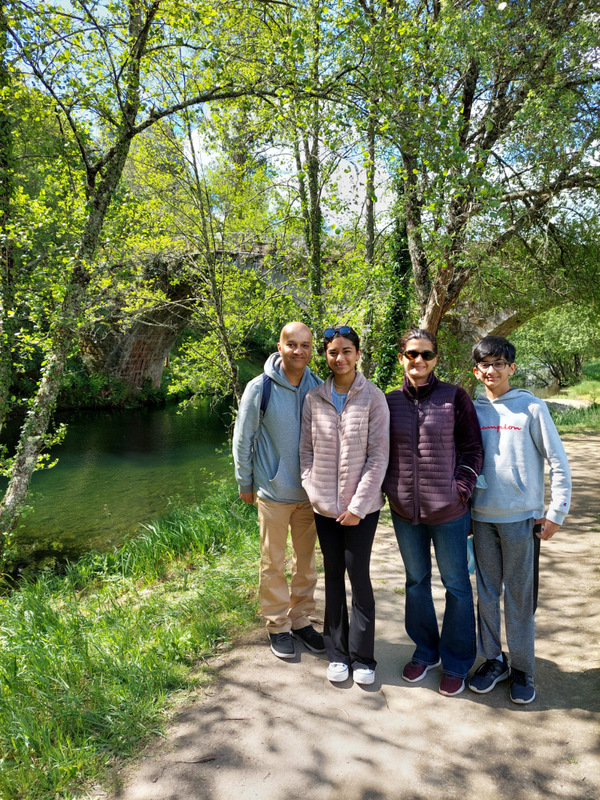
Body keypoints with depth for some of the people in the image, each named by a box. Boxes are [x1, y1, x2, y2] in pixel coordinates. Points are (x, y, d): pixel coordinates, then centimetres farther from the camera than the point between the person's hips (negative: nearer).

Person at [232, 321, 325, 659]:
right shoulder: (261, 388, -11)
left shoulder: (318, 388, -2)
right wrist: (245, 483, 1)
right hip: (273, 491, -3)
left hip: (309, 491, 4)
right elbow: (243, 438, -3)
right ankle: (278, 626, 26)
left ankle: (301, 619, 33)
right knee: (274, 563, 8)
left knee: (307, 559, 15)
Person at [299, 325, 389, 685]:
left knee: (358, 574, 0)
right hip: (325, 506, 3)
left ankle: (363, 656, 19)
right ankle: (338, 653, 26)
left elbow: (379, 455, -8)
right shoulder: (314, 399, 3)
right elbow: (306, 451, 5)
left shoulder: (373, 397, -5)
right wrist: (316, 493, -5)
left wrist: (358, 505, -11)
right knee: (333, 575, 11)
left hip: (362, 505, -3)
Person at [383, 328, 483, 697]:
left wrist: (461, 489, -12)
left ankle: (456, 663, 28)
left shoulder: (455, 397, -5)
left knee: (456, 584, 10)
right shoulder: (391, 401, 3)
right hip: (405, 509, 3)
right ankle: (425, 651, 37)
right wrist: (389, 489, 1)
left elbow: (472, 449, -3)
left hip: (448, 510, -3)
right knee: (416, 580, 17)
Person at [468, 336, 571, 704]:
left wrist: (556, 512, -6)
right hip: (482, 517, 3)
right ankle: (493, 659, 28)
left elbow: (559, 462, -4)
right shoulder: (473, 411, 5)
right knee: (487, 593, 12)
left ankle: (522, 669, 22)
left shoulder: (532, 407, -5)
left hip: (521, 517, -3)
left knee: (519, 596, 5)